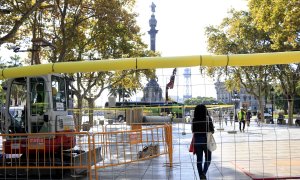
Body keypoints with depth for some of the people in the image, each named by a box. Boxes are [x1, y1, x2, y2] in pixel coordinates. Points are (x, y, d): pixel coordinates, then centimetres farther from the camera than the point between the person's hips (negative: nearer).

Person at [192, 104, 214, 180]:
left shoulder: (194, 119, -2)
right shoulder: (208, 118, -9)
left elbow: (193, 131, 4)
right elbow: (212, 131, -6)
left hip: (197, 140, 2)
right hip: (206, 140, -2)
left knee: (199, 159, 12)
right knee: (208, 158, 12)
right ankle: (204, 172, -9)